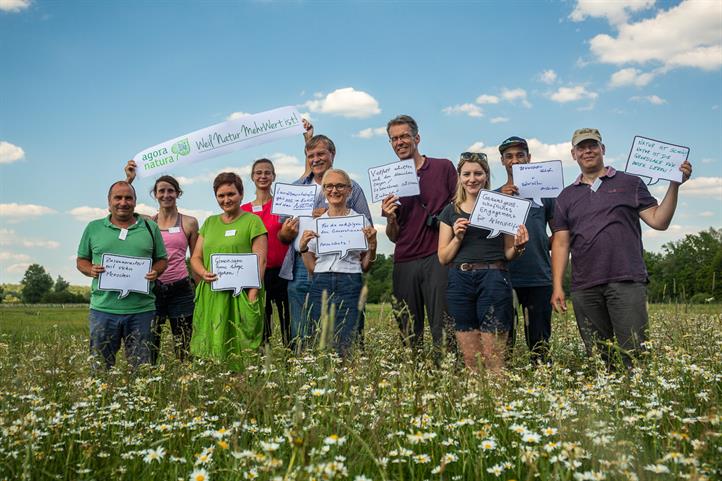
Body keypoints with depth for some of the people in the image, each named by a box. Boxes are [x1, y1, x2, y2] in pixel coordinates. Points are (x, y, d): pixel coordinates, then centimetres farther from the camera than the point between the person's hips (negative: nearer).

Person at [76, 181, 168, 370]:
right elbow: (81, 260, 14)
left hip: (141, 310, 0)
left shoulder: (150, 227, 8)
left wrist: (155, 271, -8)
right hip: (103, 309, 0)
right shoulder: (93, 228, 9)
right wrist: (91, 270, -7)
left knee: (141, 367, 8)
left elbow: (162, 259, 13)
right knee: (101, 366, 10)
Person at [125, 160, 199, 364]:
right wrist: (128, 180, -9)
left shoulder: (189, 222, 4)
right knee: (148, 347, 1)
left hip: (180, 288, -1)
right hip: (153, 288, 1)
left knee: (183, 348, 3)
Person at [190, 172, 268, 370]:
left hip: (240, 296, -5)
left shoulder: (252, 221, 0)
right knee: (208, 350, 5)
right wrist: (203, 273, -4)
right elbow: (195, 257, 18)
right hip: (210, 296, 5)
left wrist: (252, 295, -15)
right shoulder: (209, 222, 17)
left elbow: (260, 261, -6)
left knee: (240, 350, -5)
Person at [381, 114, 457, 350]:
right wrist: (390, 218, -6)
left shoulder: (443, 167, 6)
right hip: (404, 262, 3)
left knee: (442, 329, -6)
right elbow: (393, 237, 14)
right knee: (408, 333, 7)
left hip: (438, 258, -3)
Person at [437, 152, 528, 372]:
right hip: (460, 281, 2)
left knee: (494, 360, -6)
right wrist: (457, 237, -6)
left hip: (493, 278, -2)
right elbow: (443, 258, 11)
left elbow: (508, 254, 11)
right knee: (470, 360, 4)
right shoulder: (451, 211, 13)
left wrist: (518, 246, -11)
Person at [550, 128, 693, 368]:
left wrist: (675, 185, -7)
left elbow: (658, 221, 4)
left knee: (634, 353, -7)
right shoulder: (567, 196, 15)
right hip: (584, 288, 3)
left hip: (627, 282, -2)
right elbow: (561, 243, 10)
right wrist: (557, 286, 2)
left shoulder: (629, 183, 10)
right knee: (597, 358, 8)